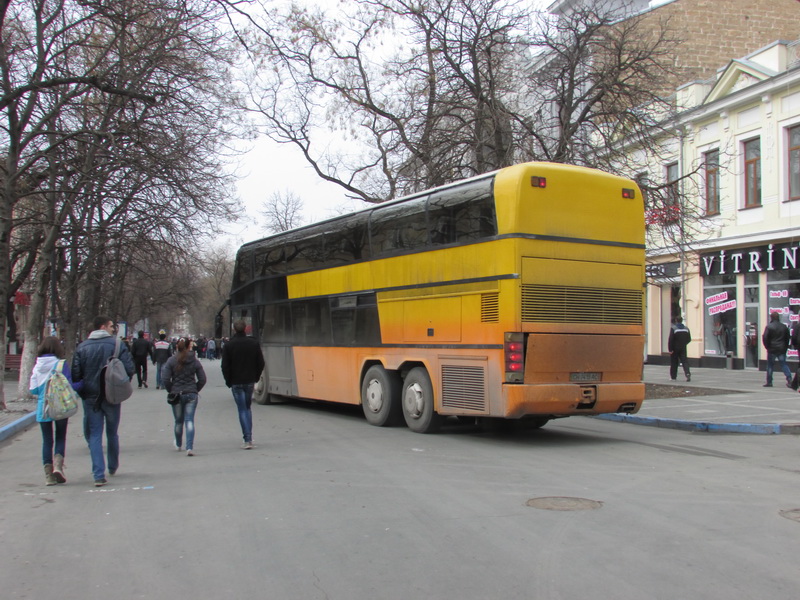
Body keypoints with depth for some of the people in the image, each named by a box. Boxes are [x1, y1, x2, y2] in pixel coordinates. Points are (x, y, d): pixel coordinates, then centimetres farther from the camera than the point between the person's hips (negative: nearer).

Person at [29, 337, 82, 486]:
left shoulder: (37, 366, 3)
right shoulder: (61, 364, -9)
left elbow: (33, 389, 5)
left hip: (42, 409, 3)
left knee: (47, 440, 10)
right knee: (61, 438, 11)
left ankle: (48, 473, 8)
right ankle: (58, 466, -9)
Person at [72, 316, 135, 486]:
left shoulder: (82, 347, -1)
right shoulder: (117, 345, -7)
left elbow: (75, 374, -4)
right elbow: (129, 369, -12)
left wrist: (82, 391, 12)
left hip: (91, 397, 1)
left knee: (94, 435, 3)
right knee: (112, 434, 18)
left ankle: (99, 474, -7)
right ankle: (113, 467, 33)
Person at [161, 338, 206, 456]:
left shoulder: (171, 360, -5)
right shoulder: (195, 361, -1)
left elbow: (165, 379, -11)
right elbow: (202, 379, -2)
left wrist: (171, 391, 3)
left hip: (176, 394, 0)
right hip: (191, 394, 0)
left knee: (178, 421, 15)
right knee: (190, 420, -2)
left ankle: (178, 445, 34)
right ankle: (190, 447, -15)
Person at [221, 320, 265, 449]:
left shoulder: (228, 345, -7)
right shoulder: (254, 344, 0)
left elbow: (225, 366, -7)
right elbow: (261, 363, 2)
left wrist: (228, 381, 4)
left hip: (236, 382, -3)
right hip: (250, 381, 3)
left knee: (242, 410, 0)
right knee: (247, 408, 18)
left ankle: (247, 440, -7)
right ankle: (249, 438, 16)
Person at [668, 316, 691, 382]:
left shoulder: (673, 328, -12)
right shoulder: (686, 328, 5)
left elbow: (671, 339, -17)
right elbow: (689, 339, 9)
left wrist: (670, 349, -14)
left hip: (675, 349, -3)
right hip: (683, 348, 3)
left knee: (674, 363, 7)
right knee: (684, 361, 2)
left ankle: (673, 376, 12)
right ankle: (687, 373, -20)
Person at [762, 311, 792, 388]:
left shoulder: (769, 327, -10)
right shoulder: (784, 327, 6)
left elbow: (765, 338, -12)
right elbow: (787, 338, 11)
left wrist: (767, 346, 1)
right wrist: (785, 347, 16)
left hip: (772, 349, -4)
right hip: (782, 349, 4)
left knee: (770, 365, 4)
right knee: (784, 364, 7)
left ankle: (769, 382, 6)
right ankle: (789, 379, -6)